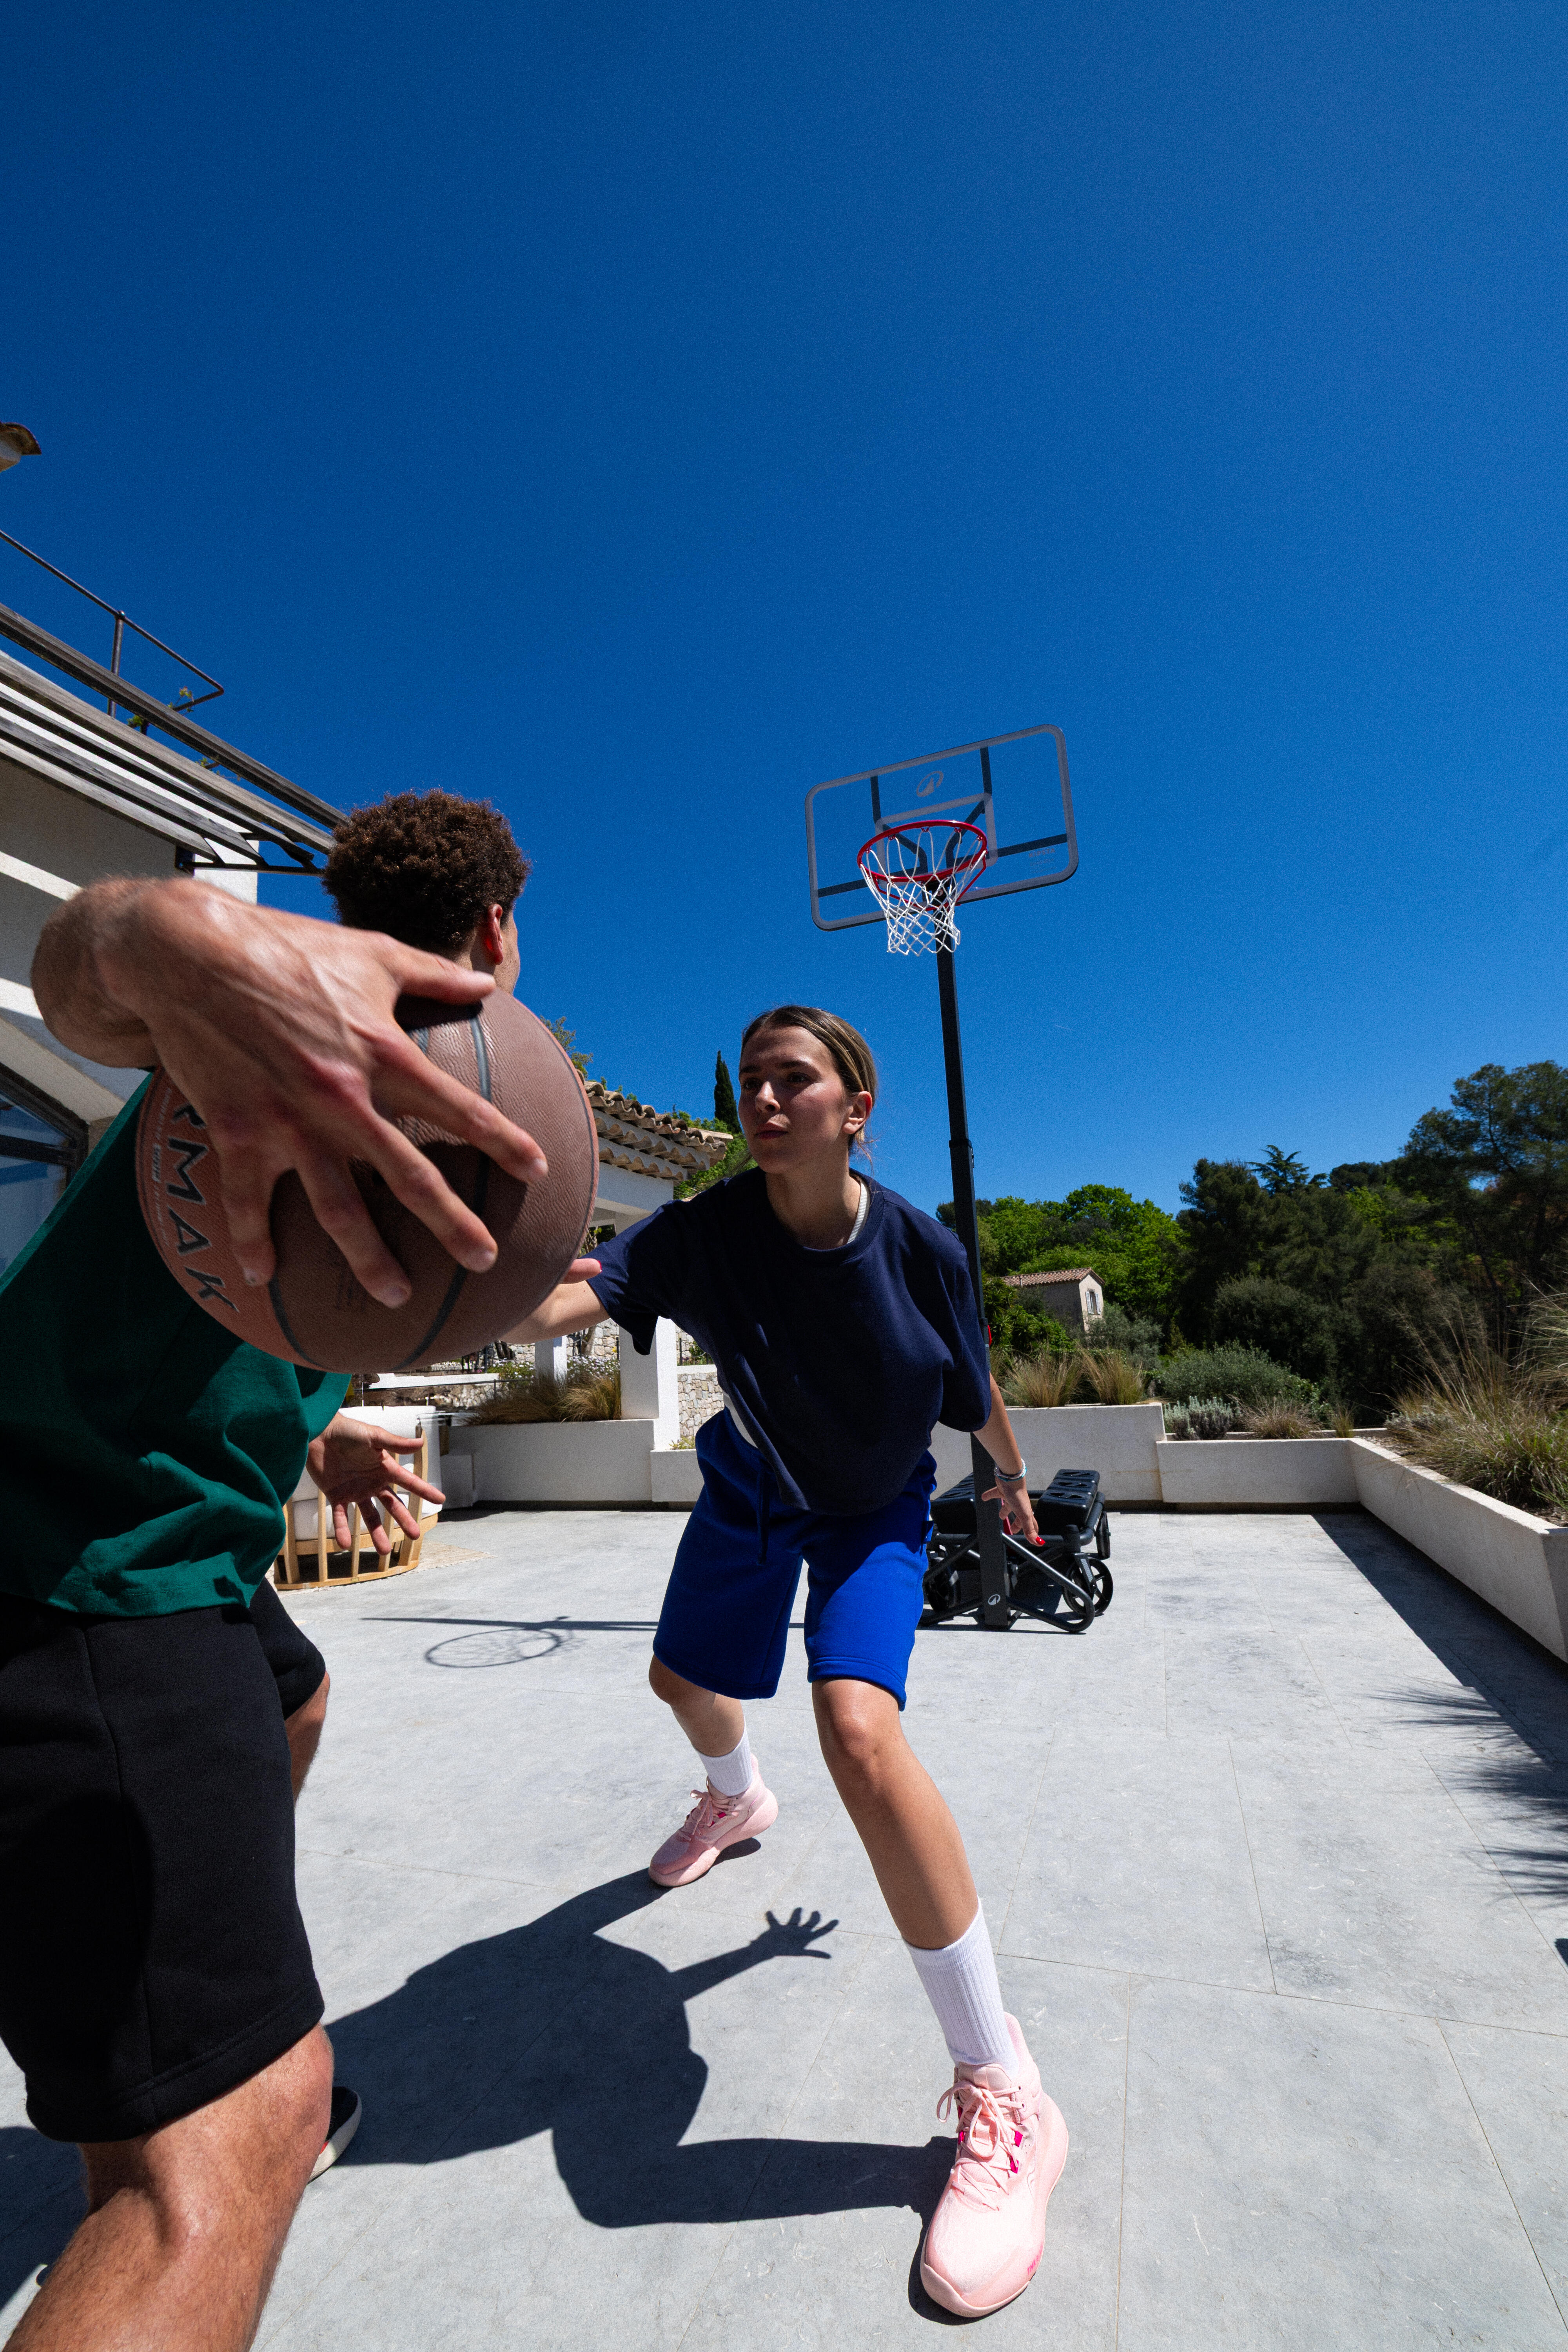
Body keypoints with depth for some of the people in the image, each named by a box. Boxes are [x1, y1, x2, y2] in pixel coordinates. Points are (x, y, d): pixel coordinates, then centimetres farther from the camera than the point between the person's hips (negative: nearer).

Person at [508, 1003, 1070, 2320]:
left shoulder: (921, 1250, -27)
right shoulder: (708, 1232, -26)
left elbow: (978, 1394, -9)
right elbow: (564, 1305, -41)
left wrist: (1012, 1483, 7)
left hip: (874, 1511, -3)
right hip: (751, 1488, 4)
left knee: (858, 1722, -28)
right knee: (686, 1679, 23)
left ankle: (1002, 2094, -7)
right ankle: (737, 1804, 62)